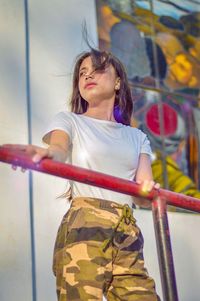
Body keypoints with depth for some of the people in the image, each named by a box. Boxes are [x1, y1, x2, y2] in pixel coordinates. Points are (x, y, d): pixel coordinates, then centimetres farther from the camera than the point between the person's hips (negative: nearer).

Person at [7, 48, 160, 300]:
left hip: (128, 237, 4)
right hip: (84, 229, -4)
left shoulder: (137, 138, 22)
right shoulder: (69, 121, 12)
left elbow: (141, 195, 7)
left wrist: (147, 189, -18)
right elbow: (59, 151, -12)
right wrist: (47, 153, -37)